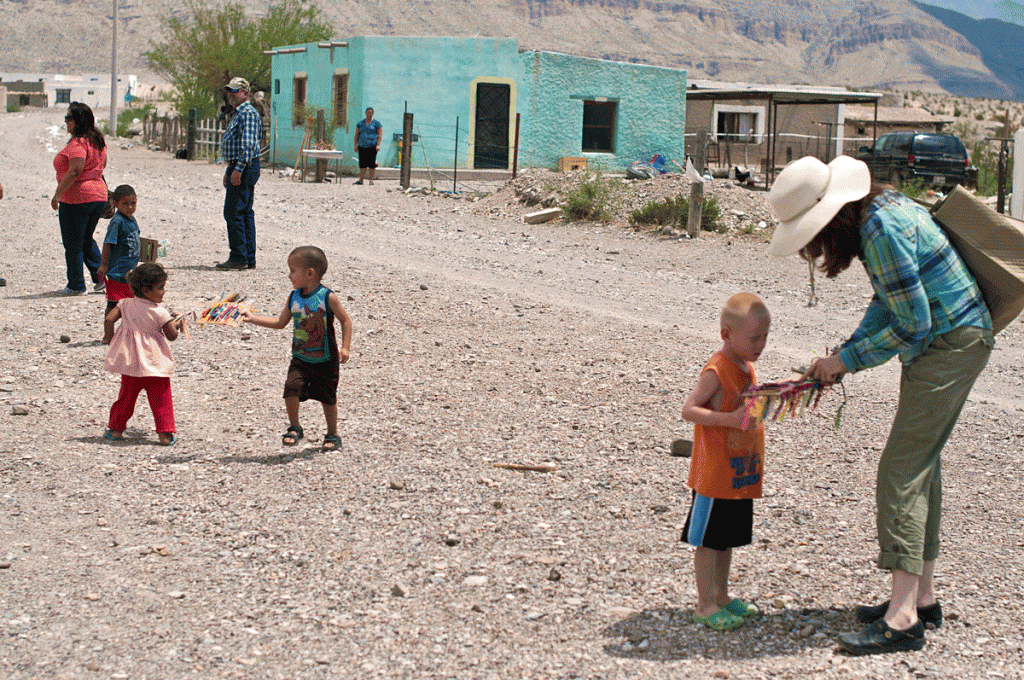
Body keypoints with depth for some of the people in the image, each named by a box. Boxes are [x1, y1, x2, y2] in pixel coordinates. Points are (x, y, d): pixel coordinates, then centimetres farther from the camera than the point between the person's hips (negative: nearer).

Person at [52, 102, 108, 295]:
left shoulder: (78, 143, -19)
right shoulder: (98, 140, 8)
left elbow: (75, 171, -27)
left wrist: (57, 194, -22)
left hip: (76, 199, -9)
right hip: (98, 194, 9)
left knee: (73, 244, 2)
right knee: (87, 240, 22)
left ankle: (76, 286, 8)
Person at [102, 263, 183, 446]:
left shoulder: (126, 304, 0)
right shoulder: (159, 313, -12)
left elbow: (109, 319, -4)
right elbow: (171, 335, -6)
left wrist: (109, 338, 10)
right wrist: (176, 325, 14)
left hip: (131, 362, 4)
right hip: (155, 364, -4)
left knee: (126, 396, 16)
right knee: (161, 399, 3)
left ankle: (116, 429, 21)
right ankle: (165, 434, 2)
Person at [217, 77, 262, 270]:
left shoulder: (248, 113, -13)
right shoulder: (239, 113, 21)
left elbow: (248, 145, -23)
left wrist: (238, 170, -27)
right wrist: (229, 170, 25)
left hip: (244, 168, -11)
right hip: (238, 168, 11)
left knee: (233, 213, -11)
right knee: (245, 214, 10)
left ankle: (238, 258, -9)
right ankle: (249, 258, 12)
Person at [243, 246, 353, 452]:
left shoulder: (327, 297, -13)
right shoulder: (294, 297, 2)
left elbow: (345, 321, -5)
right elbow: (281, 322, 14)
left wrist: (344, 347, -13)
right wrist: (254, 319, 8)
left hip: (325, 360, -4)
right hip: (300, 359, 4)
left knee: (327, 397, 5)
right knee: (291, 388, -15)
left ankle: (332, 434, 25)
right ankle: (294, 428, 5)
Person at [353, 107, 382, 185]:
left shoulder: (376, 123, 4)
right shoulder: (360, 123, 13)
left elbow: (380, 134, 0)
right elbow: (356, 134, 15)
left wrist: (378, 145, -11)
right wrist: (355, 145, 7)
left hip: (372, 146, -3)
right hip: (362, 146, 3)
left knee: (371, 163, -2)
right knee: (362, 163, 2)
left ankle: (371, 179, 5)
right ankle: (360, 180, 4)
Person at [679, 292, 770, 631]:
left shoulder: (747, 367, 9)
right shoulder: (717, 371, -18)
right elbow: (688, 410, -22)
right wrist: (730, 419, -31)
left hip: (741, 473, 8)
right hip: (715, 474, -8)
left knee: (727, 538, 17)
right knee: (708, 539, 1)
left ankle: (721, 596, 28)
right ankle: (705, 605, 8)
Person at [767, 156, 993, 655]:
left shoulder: (883, 232, -25)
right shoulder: (877, 207, 6)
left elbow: (914, 324, -21)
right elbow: (889, 302, 14)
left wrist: (848, 360, -11)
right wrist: (844, 353, 4)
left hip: (950, 345, -10)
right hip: (944, 340, 10)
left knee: (903, 468, -11)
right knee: (920, 463, 14)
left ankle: (902, 618, -11)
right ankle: (923, 596, 22)